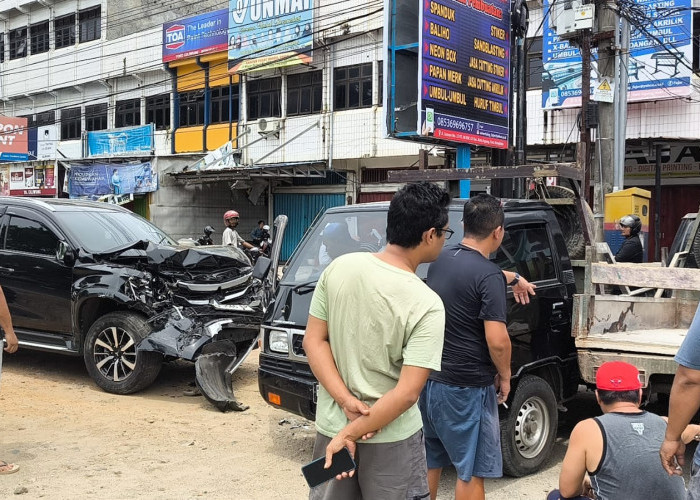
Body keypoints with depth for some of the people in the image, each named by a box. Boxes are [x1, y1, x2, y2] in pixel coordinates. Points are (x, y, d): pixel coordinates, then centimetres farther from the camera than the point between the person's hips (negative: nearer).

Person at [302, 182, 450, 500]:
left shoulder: (338, 267, -6)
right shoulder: (426, 305, -19)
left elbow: (314, 341, -3)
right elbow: (406, 393, -22)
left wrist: (346, 402, -9)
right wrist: (349, 433, -15)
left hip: (331, 424, 5)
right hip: (392, 438, -4)